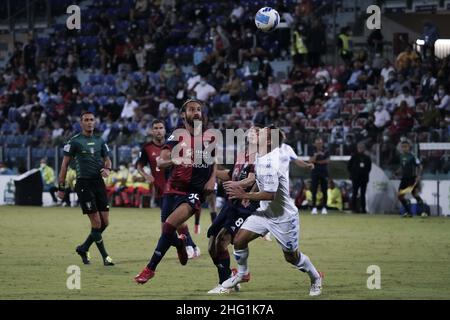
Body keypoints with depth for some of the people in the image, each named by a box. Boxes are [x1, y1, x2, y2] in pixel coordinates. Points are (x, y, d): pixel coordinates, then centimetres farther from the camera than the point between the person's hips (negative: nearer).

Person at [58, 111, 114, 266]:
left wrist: (107, 169, -3)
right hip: (84, 184, -6)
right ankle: (105, 256, 0)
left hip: (98, 182, 6)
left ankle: (83, 248, 22)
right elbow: (65, 164, 0)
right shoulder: (74, 141, -3)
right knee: (96, 222, -9)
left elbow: (107, 159, 22)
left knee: (105, 222, 3)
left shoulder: (99, 141, 12)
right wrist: (61, 187, -2)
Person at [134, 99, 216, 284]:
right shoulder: (176, 137, 0)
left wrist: (212, 179, 3)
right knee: (166, 232, 1)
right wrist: (173, 161, -29)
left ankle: (150, 268, -12)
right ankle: (180, 243, 40)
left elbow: (216, 161, 21)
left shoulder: (210, 138, 6)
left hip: (195, 191, -1)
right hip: (174, 189, 1)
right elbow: (160, 163, -7)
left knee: (169, 226, -21)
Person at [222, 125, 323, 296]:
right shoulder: (260, 156, -1)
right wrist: (250, 194, 10)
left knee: (292, 257, 7)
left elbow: (270, 194, -31)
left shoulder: (270, 163, -31)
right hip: (265, 212, 8)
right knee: (239, 240, -2)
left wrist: (244, 195, -24)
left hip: (283, 216, -8)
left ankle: (316, 278, 31)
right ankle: (242, 274, 20)